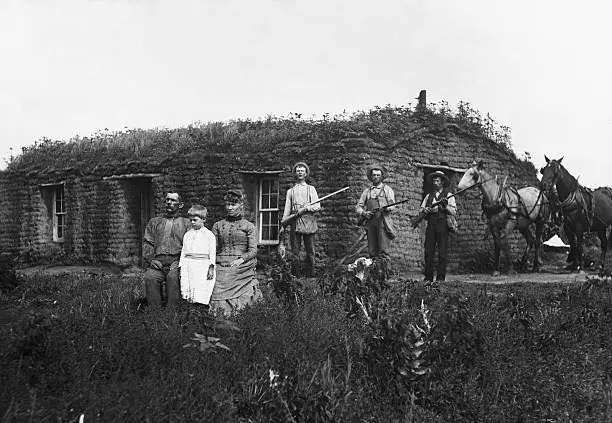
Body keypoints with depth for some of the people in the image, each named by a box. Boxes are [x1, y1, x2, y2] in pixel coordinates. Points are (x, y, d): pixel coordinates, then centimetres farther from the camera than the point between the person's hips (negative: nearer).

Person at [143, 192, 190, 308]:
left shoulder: (186, 224, 17)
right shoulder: (154, 222, 25)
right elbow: (147, 243, 16)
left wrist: (180, 261, -11)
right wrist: (151, 259, -3)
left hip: (177, 261, -2)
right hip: (157, 262, 2)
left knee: (173, 277, -35)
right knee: (150, 278, -30)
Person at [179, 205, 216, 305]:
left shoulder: (209, 235, 2)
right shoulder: (187, 235, 16)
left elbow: (212, 253, -2)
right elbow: (183, 252, 18)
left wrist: (211, 268, -10)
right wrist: (181, 267, 12)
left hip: (202, 266, -4)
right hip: (188, 266, 4)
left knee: (200, 296, -10)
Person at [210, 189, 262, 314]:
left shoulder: (249, 226, 7)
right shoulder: (218, 225, 16)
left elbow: (253, 250, -1)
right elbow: (214, 249, 14)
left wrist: (241, 260, -18)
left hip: (242, 270, -2)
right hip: (221, 270, 2)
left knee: (240, 301, -11)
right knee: (219, 301, -10)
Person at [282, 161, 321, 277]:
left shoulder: (311, 189, 14)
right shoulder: (290, 191, 18)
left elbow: (317, 206, 4)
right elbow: (287, 210, 12)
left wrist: (305, 208, -11)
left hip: (308, 223, -1)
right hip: (295, 223, 1)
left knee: (310, 252, -2)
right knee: (295, 252, -3)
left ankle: (310, 275, 1)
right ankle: (296, 276, 0)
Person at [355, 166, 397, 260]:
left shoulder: (387, 189, 11)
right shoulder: (367, 191, 20)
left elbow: (392, 205, 0)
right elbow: (358, 207, 16)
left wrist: (384, 208, -21)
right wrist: (364, 213, -5)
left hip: (383, 221, -3)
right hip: (370, 222, 3)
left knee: (383, 251, -11)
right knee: (372, 252, 0)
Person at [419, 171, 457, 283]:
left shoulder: (448, 195, 8)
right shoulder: (429, 196, 19)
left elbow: (454, 212, 1)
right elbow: (421, 209, 18)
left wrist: (445, 206, -15)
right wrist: (424, 210, -3)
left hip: (442, 224, -3)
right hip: (430, 224, 3)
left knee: (442, 252, -4)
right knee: (428, 251, -1)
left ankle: (440, 277, -1)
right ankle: (428, 277, 3)